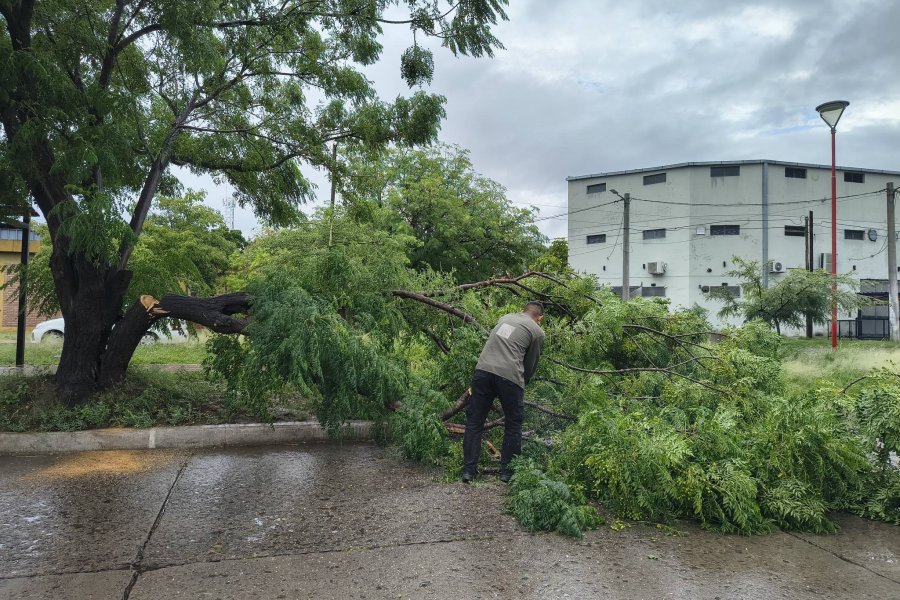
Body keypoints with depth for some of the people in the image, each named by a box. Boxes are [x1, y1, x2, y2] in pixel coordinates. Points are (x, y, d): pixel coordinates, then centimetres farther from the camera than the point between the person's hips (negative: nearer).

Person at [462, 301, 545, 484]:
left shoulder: (505, 317, 24)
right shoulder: (537, 332, 11)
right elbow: (531, 364, 16)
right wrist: (523, 383, 35)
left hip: (483, 370, 4)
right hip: (509, 377, -3)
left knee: (474, 422, 12)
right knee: (513, 426, 14)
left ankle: (468, 470, 13)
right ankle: (507, 472, 19)